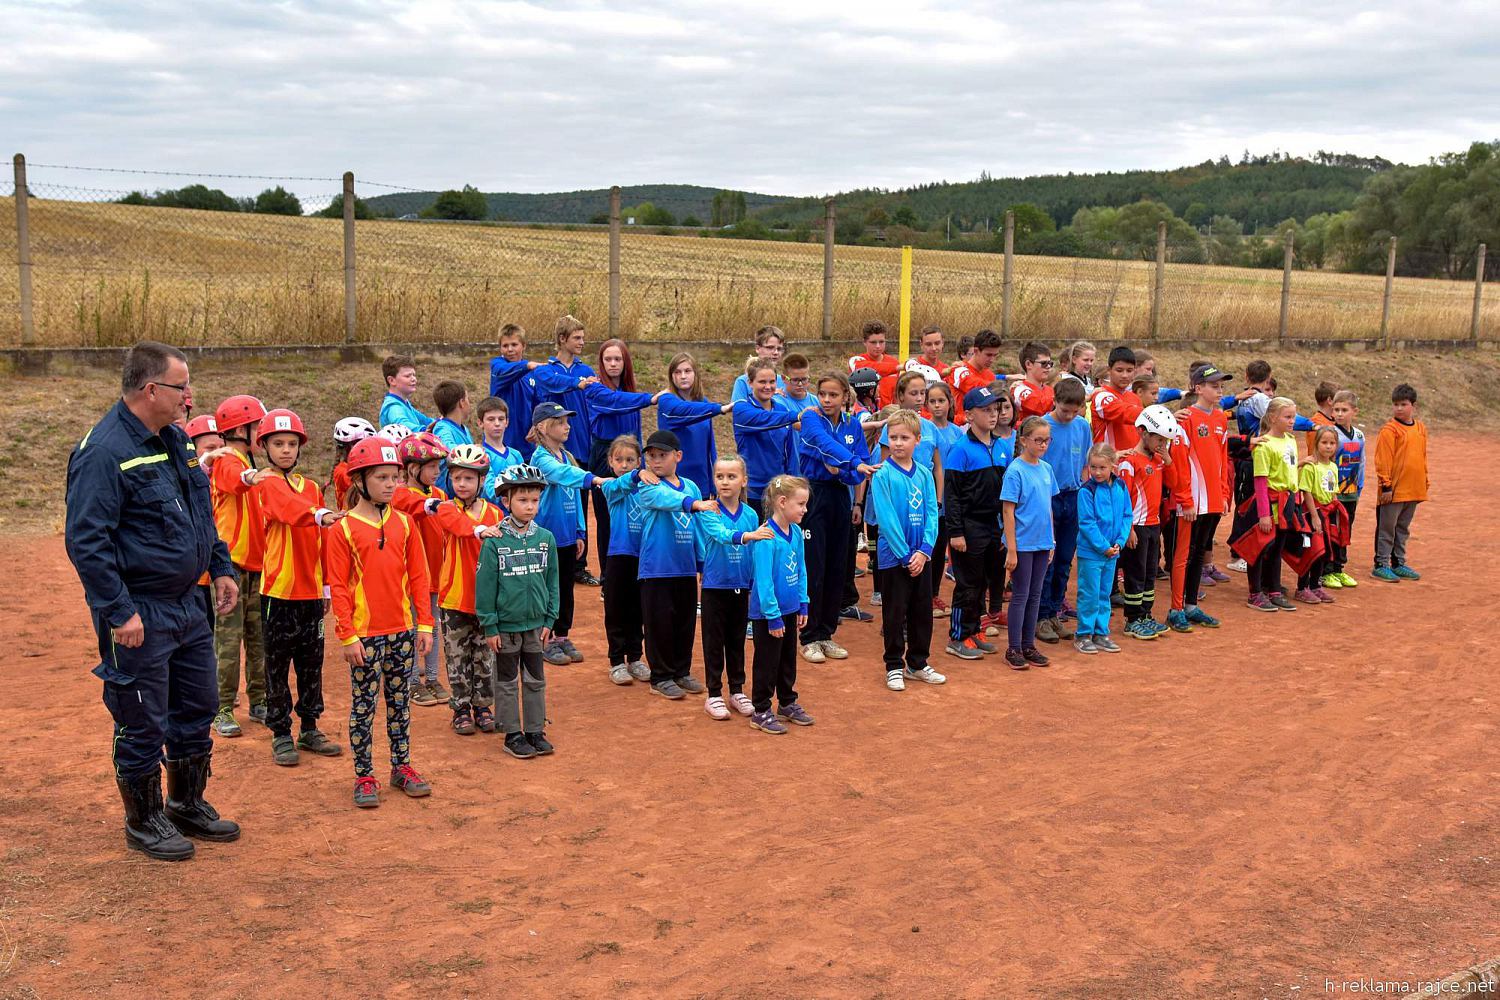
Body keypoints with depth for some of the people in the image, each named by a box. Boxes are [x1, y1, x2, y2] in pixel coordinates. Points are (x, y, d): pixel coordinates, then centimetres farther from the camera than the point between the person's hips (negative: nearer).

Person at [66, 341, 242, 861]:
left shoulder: (173, 439, 9)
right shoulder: (103, 451, -19)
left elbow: (201, 513, 21)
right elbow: (85, 541, -21)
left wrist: (221, 567, 14)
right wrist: (119, 611, -23)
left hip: (186, 604, 9)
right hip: (138, 613, -8)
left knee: (196, 710, 17)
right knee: (142, 725, 5)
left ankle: (188, 805, 35)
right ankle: (144, 823, 23)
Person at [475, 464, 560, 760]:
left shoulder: (546, 538, -1)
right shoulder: (494, 541, -12)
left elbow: (553, 580, 6)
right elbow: (485, 585, -9)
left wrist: (549, 618, 4)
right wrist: (489, 626, -9)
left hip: (536, 624, 4)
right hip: (506, 625, -3)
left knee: (536, 680, 13)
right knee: (507, 682, 9)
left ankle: (535, 731, 25)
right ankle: (513, 734, 20)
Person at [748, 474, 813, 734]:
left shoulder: (796, 532, 0)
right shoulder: (767, 537, -23)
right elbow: (763, 580, -23)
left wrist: (803, 605, 9)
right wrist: (773, 616, -20)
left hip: (790, 609, 8)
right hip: (767, 613, -7)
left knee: (788, 660, 20)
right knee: (767, 663, 5)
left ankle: (787, 703, 36)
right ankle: (761, 712, 18)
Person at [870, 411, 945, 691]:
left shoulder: (925, 474, 4)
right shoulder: (883, 475, -10)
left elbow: (932, 514, 1)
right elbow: (887, 518, -14)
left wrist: (924, 550, -11)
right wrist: (906, 555, -17)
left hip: (920, 556, 4)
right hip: (893, 556, -4)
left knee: (922, 611, 12)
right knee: (895, 613, 5)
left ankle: (918, 663, 26)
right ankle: (894, 666, 16)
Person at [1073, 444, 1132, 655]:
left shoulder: (1121, 487, 2)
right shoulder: (1086, 491, -13)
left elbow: (1127, 516, 5)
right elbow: (1087, 523, -15)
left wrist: (1119, 542, -7)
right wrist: (1104, 547, -16)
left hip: (1112, 551, 5)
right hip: (1090, 552, -5)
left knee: (1104, 594, 14)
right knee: (1090, 594, 0)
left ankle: (1101, 633, 23)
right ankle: (1083, 635, 11)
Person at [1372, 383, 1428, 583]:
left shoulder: (1420, 428, 10)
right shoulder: (1389, 430, -10)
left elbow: (1423, 457, 19)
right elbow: (1382, 460, -12)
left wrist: (1425, 483, 19)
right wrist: (1386, 486, -14)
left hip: (1413, 490, 6)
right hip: (1393, 490, -6)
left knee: (1403, 529, 15)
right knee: (1387, 529, 1)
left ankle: (1399, 564, 24)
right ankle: (1381, 565, 8)